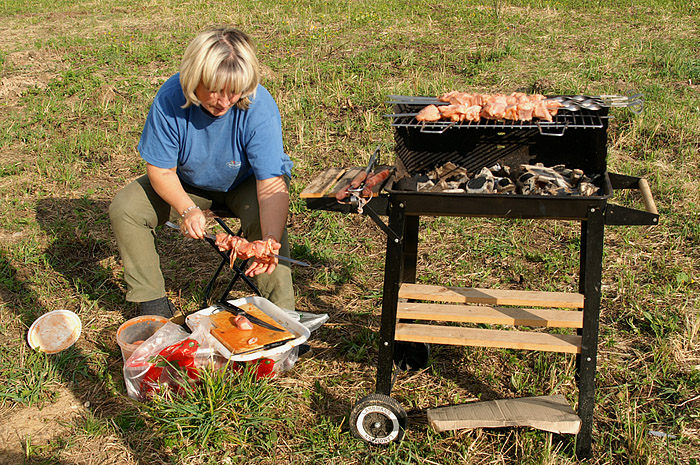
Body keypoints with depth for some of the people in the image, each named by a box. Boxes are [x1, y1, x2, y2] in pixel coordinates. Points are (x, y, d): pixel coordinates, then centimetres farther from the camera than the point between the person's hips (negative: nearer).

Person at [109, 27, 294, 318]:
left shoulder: (259, 107, -34)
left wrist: (270, 240, -53)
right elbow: (160, 169, -17)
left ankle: (281, 314, -20)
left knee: (265, 221, -34)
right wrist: (187, 209, -35)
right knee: (124, 208, -14)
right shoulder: (170, 99, -29)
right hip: (188, 183, 3)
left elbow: (272, 184, -37)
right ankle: (152, 301, -1)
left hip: (246, 183, -3)